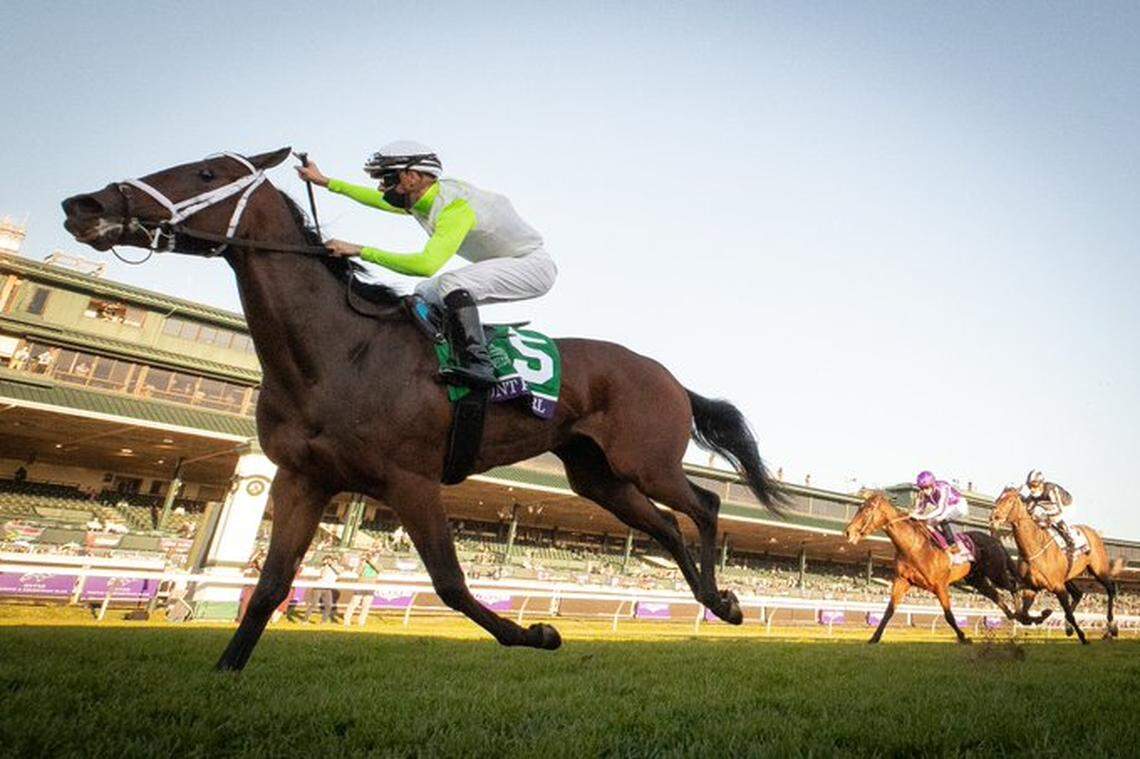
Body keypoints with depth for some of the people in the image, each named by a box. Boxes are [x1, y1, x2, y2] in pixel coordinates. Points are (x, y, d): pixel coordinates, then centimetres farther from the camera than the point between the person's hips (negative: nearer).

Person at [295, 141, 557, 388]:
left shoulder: (455, 206, -28)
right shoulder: (419, 198, 2)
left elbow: (426, 264, -39)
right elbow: (381, 199, 21)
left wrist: (361, 251, -33)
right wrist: (324, 181, 22)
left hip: (533, 265, -10)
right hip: (505, 265, 10)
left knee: (451, 283, -30)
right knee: (424, 295, 14)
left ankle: (477, 365, -32)